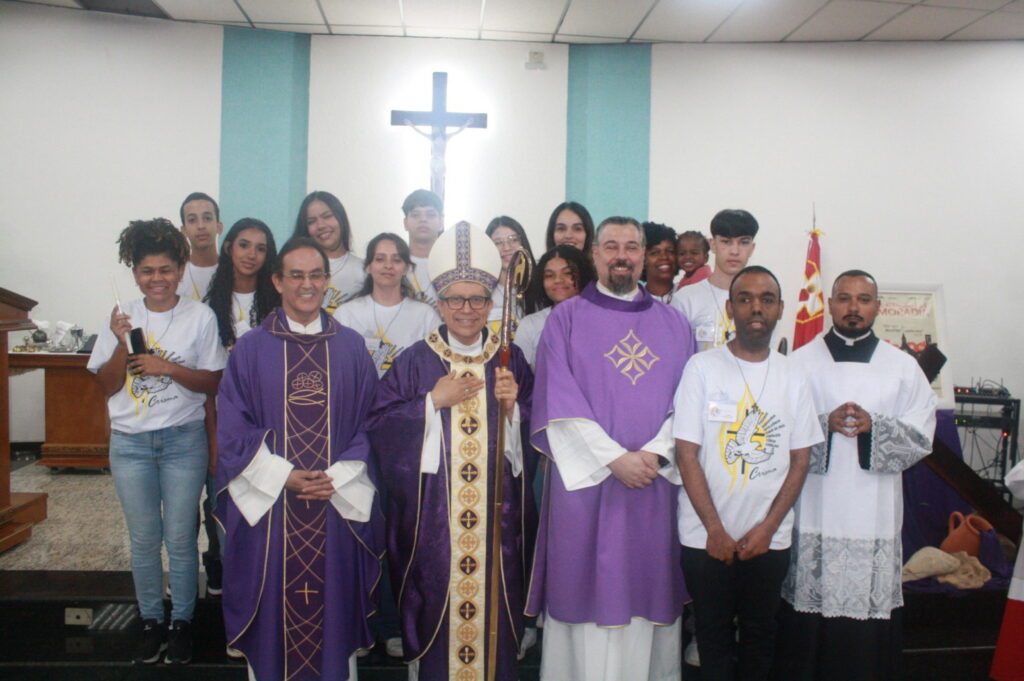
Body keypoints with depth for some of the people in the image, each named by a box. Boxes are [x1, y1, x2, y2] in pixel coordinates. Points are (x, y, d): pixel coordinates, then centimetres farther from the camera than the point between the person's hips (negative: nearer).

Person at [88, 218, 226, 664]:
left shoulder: (200, 317, -3)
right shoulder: (122, 317, 4)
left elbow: (212, 383, -3)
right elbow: (107, 385, 2)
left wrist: (168, 367, -16)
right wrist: (122, 343, -13)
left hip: (183, 440, -2)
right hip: (130, 443, 2)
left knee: (180, 538, 3)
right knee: (143, 539, 9)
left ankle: (182, 623, 20)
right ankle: (151, 623, 24)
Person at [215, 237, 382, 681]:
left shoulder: (351, 347, 5)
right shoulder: (251, 349, 3)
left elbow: (368, 423, 4)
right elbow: (232, 427, -1)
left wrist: (337, 477, -9)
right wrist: (283, 476, -11)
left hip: (338, 502, 1)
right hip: (268, 501, 0)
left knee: (334, 600, 9)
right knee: (274, 602, 6)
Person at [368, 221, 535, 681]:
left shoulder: (511, 362, 6)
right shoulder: (415, 362, 2)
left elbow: (534, 437, 7)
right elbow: (379, 428, -4)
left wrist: (514, 406, -12)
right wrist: (433, 401, -12)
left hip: (496, 515, 1)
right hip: (431, 517, -1)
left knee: (493, 608, 5)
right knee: (434, 608, 4)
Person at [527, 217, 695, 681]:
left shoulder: (674, 325, 12)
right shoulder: (566, 318, 3)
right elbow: (558, 401, -6)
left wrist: (655, 454, -10)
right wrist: (614, 458, -12)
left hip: (656, 484, 3)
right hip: (585, 479, -2)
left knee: (647, 588, 7)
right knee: (586, 589, 1)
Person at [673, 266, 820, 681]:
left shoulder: (793, 378, 4)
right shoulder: (702, 368, -4)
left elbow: (800, 460, 4)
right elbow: (687, 453, -7)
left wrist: (767, 528, -5)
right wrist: (715, 529, -10)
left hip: (769, 539, 2)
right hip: (706, 537, -2)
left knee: (759, 637, 13)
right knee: (714, 638, 9)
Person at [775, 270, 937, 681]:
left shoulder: (903, 368, 10)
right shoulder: (801, 363, 6)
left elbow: (921, 439, 3)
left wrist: (874, 426, -14)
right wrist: (826, 424, -15)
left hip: (875, 520, 1)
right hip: (812, 519, -1)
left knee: (870, 636, 3)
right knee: (805, 629, 2)